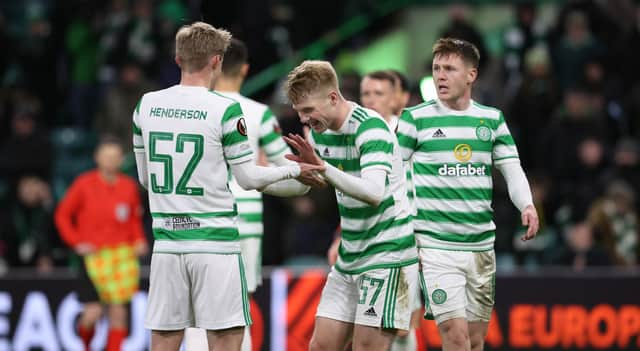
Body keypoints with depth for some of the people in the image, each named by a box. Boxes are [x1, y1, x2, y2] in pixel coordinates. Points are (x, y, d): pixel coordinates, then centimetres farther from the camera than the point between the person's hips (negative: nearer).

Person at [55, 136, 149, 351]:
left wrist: (139, 241, 1)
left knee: (118, 312, -2)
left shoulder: (129, 186, 5)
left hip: (123, 256, 2)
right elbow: (62, 214, 4)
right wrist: (77, 242, -6)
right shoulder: (84, 184, -2)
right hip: (94, 255, -2)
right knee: (93, 313, -8)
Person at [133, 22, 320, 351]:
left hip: (167, 242, 5)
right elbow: (248, 178, -3)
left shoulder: (146, 105, 5)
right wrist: (294, 171, 13)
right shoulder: (225, 110, -9)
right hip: (214, 242, -5)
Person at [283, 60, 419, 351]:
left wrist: (323, 168, -42)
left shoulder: (370, 128, -19)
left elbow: (374, 192, -33)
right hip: (348, 259, 8)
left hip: (387, 255, -8)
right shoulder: (319, 131, 6)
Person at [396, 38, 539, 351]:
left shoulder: (492, 119, 9)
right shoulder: (416, 118, -2)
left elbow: (512, 169, 9)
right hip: (435, 246, -4)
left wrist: (527, 205, -12)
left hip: (481, 247, 4)